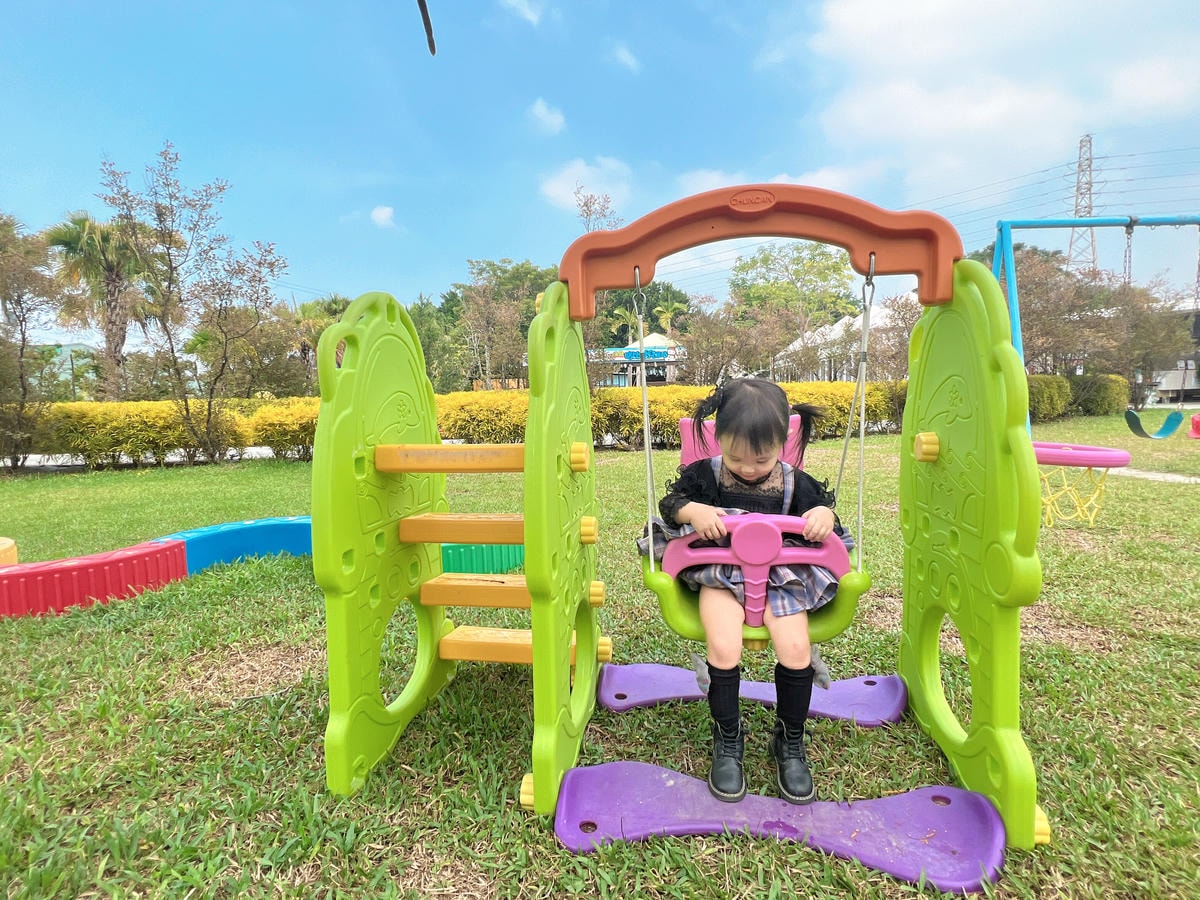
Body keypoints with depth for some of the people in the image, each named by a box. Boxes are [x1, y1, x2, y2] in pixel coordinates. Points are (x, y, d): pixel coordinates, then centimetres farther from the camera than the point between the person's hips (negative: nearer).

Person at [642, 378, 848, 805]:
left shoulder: (795, 482, 4)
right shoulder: (704, 474, 0)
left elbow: (820, 508, 9)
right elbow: (669, 503, -2)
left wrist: (825, 515, -16)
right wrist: (693, 510, -24)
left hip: (782, 575, 2)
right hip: (721, 574, -1)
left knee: (796, 648, -19)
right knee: (723, 648, -24)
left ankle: (790, 742, 8)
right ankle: (727, 739, 3)